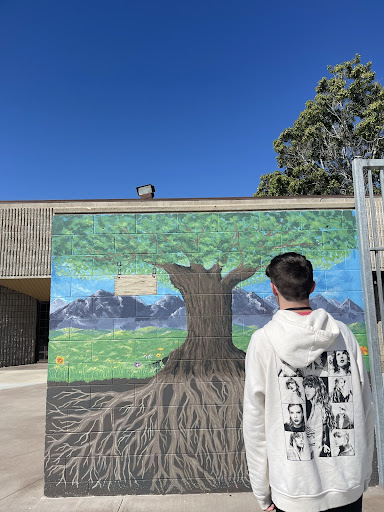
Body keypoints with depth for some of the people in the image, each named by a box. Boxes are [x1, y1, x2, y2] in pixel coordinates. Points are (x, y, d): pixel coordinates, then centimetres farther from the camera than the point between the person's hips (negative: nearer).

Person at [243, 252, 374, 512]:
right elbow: (366, 410, 1)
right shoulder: (343, 333, -6)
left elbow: (255, 421, -10)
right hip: (350, 487, 3)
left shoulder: (263, 340, -14)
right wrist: (364, 476, 14)